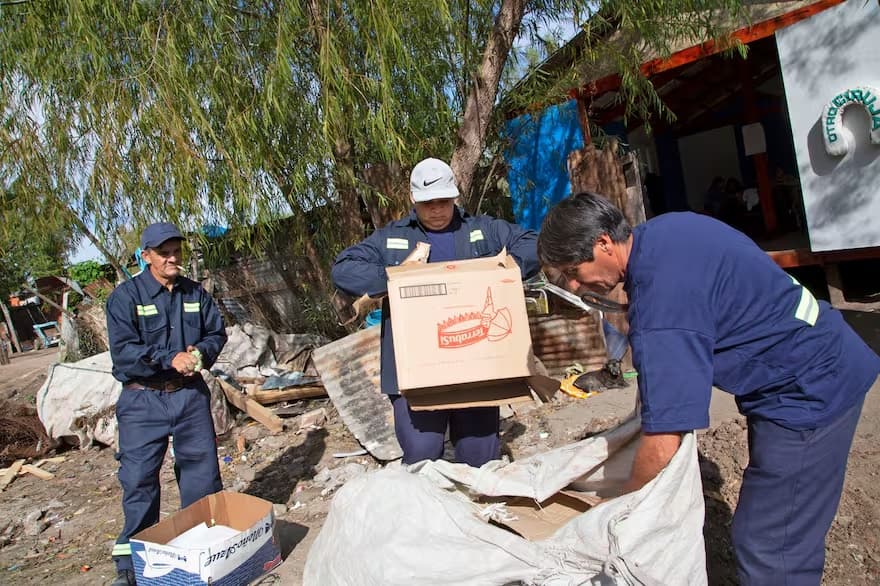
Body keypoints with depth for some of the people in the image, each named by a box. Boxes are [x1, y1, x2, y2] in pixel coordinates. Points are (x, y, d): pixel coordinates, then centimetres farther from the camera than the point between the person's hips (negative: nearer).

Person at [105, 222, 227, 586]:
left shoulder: (195, 293, 5)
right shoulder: (125, 296, -7)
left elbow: (217, 332, 10)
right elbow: (123, 351, -15)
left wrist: (201, 352, -11)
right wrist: (171, 359, -22)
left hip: (191, 394, 4)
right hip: (143, 399, -3)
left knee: (203, 470, 11)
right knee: (138, 478, 1)